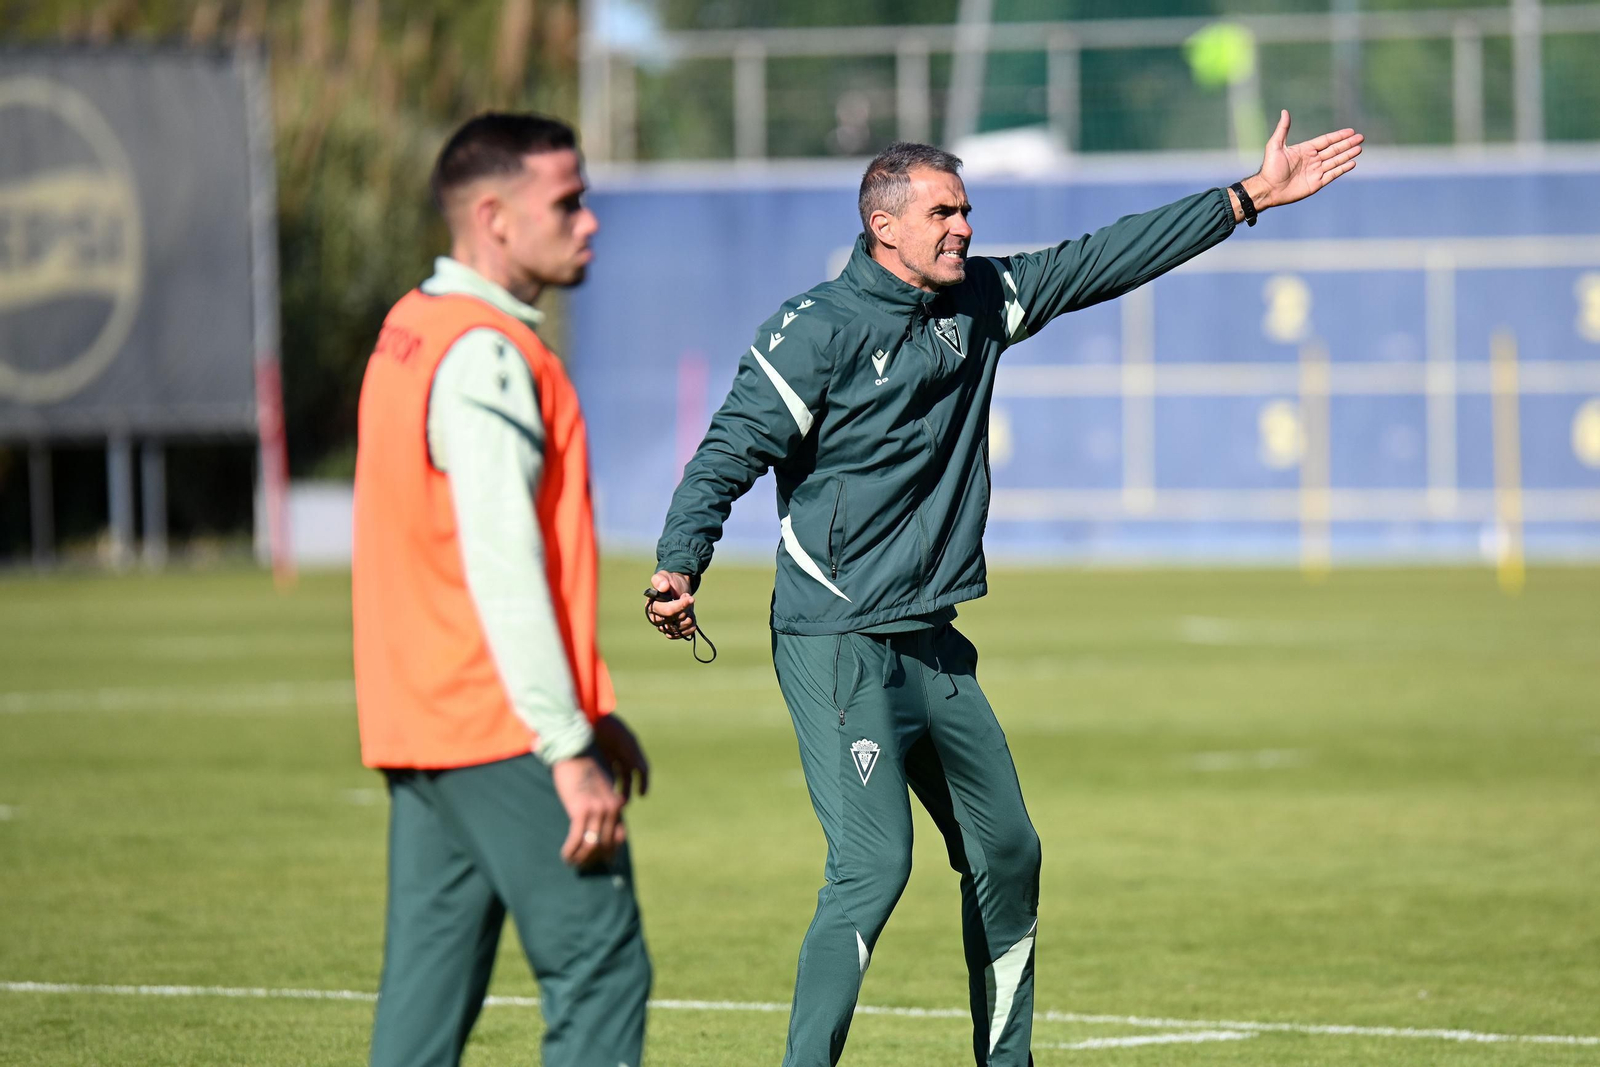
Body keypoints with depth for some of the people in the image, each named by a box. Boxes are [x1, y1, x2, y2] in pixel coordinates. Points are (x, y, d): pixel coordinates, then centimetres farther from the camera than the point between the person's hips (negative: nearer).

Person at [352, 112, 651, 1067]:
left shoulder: (412, 335, 18)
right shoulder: (483, 354, -14)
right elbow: (502, 566, -20)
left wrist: (589, 710, 23)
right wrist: (568, 746, -20)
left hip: (420, 727, 10)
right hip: (502, 734, -10)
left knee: (427, 989, 7)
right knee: (599, 969, -7)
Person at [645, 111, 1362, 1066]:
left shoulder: (981, 301, 9)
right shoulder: (819, 331, -11)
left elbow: (1107, 261, 16)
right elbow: (729, 454, -16)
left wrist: (1249, 198, 16)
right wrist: (681, 567, -31)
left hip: (934, 647, 8)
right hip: (839, 651, -8)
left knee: (1007, 854, 14)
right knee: (873, 867, -17)